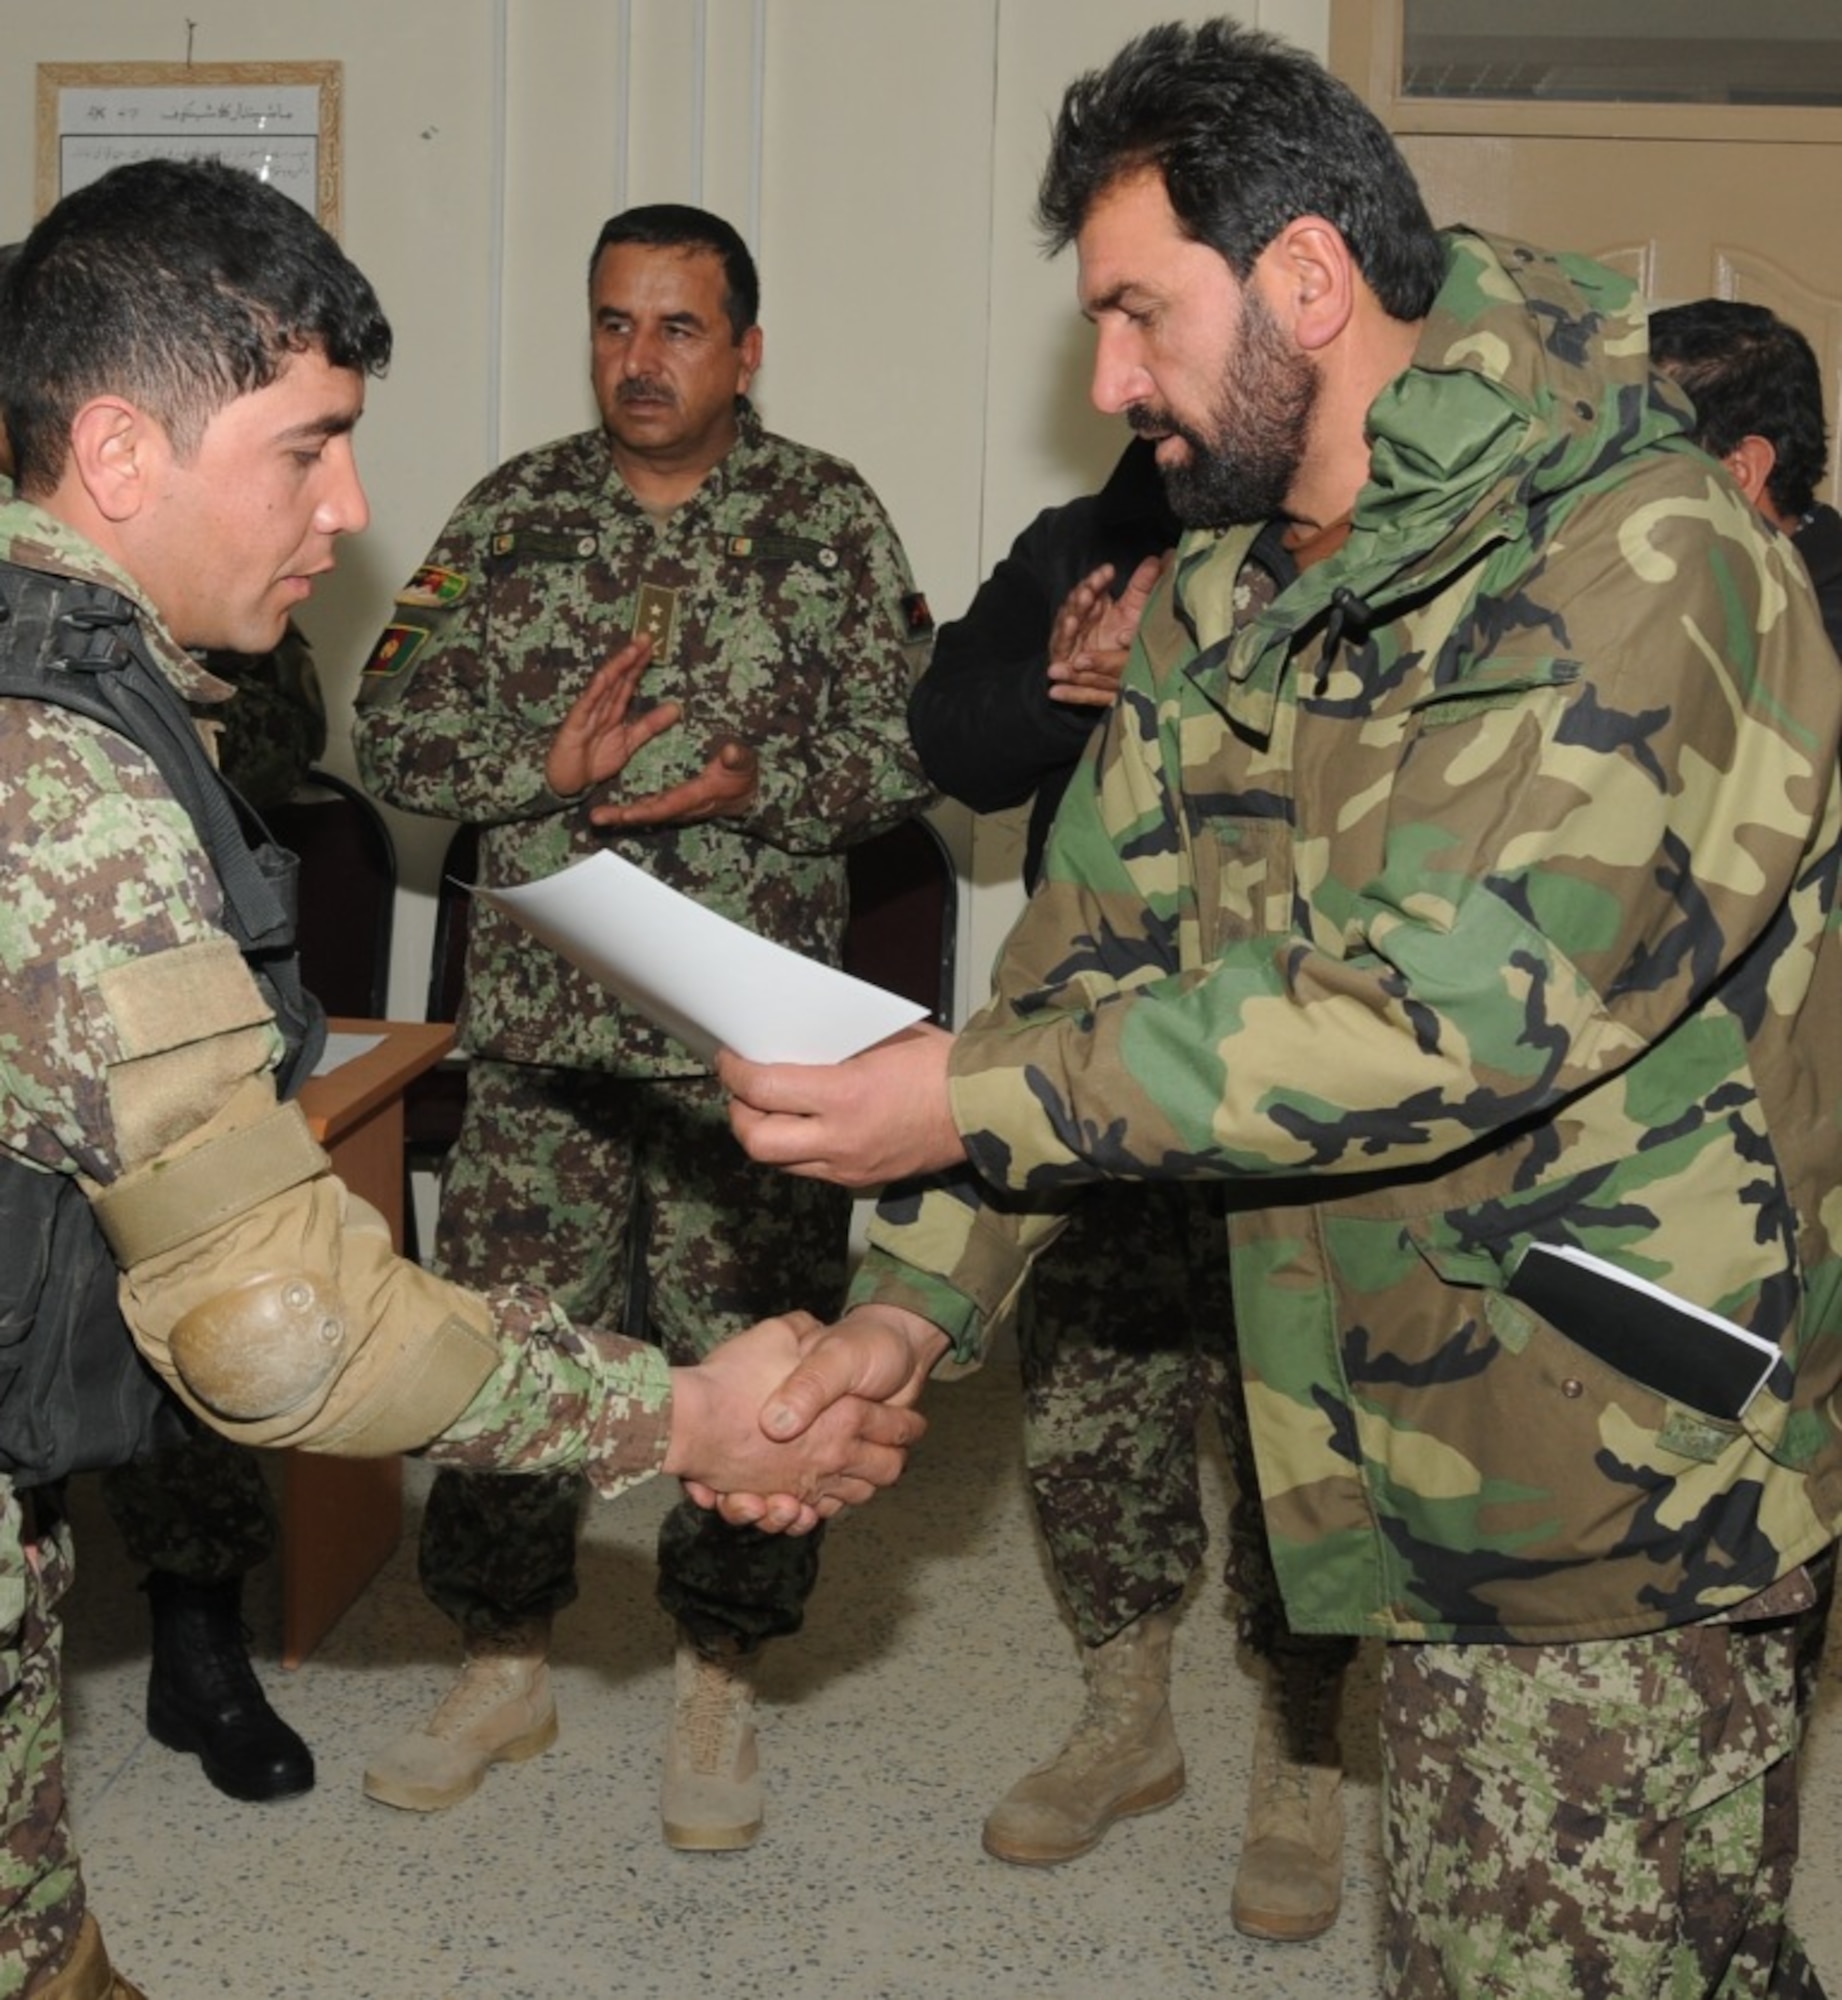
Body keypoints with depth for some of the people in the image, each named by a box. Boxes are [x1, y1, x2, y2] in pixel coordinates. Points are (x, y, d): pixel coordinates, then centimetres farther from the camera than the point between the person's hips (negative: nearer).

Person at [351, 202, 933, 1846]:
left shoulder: (829, 518, 2)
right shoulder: (513, 512, 8)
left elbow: (910, 739, -2)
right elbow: (394, 729, 4)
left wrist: (755, 784, -18)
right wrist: (551, 765, -12)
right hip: (541, 1020, 2)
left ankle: (719, 1686, 24)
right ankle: (505, 1672, 27)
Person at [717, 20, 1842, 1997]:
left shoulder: (1636, 565, -20)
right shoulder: (1231, 592, 9)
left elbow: (1457, 1004, -28)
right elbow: (1095, 939, 7)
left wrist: (978, 1100, -25)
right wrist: (912, 1297, -3)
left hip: (1621, 1463, -8)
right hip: (1419, 1439, 8)